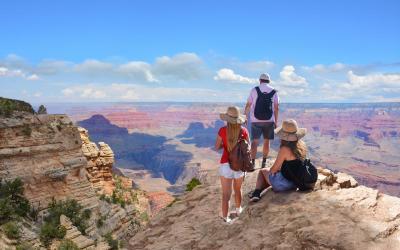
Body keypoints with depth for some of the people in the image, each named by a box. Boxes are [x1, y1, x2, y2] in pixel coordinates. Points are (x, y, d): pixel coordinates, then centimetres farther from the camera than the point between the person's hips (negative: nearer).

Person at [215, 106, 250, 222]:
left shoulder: (223, 130, -11)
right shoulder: (244, 131, -7)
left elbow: (217, 147, -2)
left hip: (226, 164, -2)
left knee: (226, 193, 7)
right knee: (238, 189, 25)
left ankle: (225, 217, 9)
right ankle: (238, 209, 45)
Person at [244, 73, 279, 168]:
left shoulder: (254, 90, 0)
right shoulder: (274, 92, 4)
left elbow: (248, 105, -2)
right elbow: (276, 108, 1)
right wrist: (276, 122, 7)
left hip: (256, 120, -1)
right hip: (269, 120, 1)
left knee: (254, 141, 3)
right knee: (266, 141, 11)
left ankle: (253, 162, -2)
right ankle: (264, 162, 15)